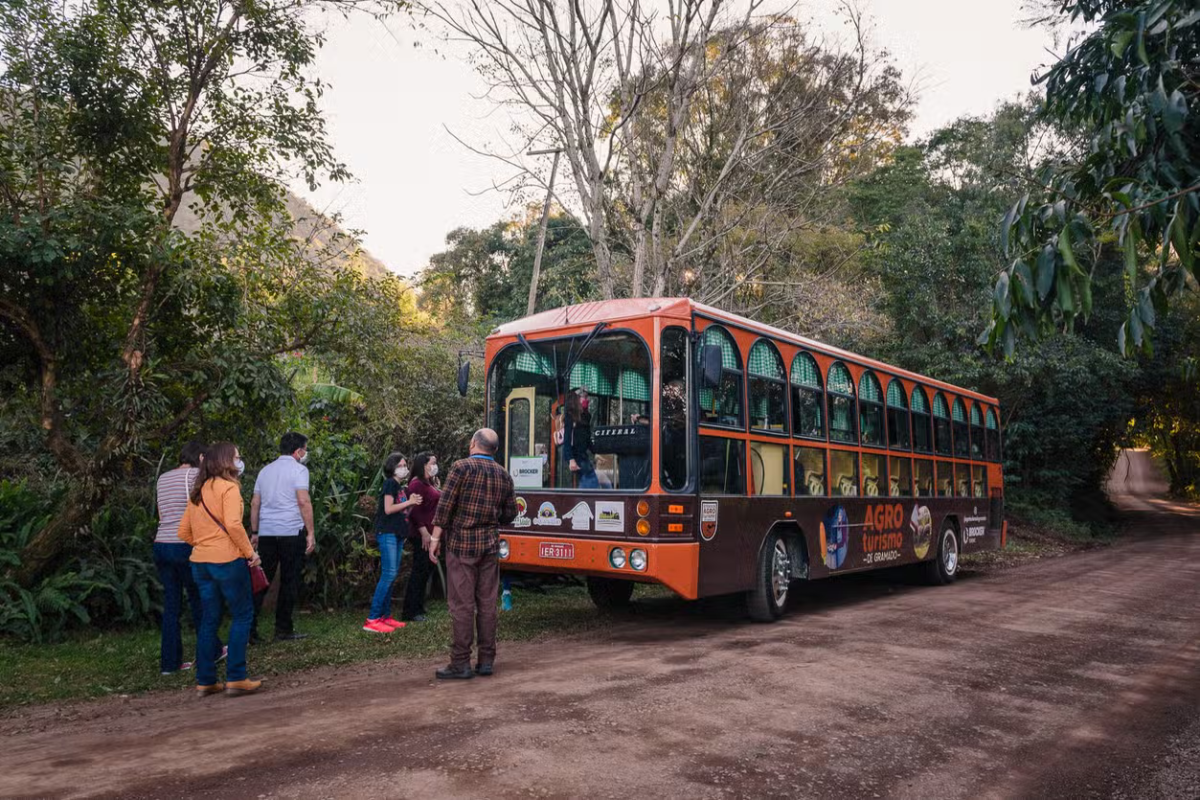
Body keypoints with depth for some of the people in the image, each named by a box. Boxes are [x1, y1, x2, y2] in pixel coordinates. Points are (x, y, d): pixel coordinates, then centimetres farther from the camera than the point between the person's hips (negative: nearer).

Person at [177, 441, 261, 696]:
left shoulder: (198, 491, 14)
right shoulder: (228, 487, -10)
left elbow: (184, 532, 14)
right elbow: (233, 525, -20)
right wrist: (250, 552, -12)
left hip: (200, 561, 8)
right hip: (227, 560, -7)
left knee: (209, 620, 13)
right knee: (242, 615, 3)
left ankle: (205, 681, 18)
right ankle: (235, 678, 2)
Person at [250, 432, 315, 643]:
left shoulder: (266, 470, 17)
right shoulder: (298, 469, -4)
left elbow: (255, 504, 16)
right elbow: (303, 502, -14)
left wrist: (255, 533, 21)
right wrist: (311, 532, -11)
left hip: (266, 533, 6)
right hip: (291, 532, -6)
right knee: (289, 582, 2)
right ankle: (283, 629, 6)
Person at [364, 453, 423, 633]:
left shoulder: (401, 486, 19)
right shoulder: (390, 483, -7)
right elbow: (388, 509, -16)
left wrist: (412, 504, 5)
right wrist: (409, 502, -11)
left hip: (398, 534, 9)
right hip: (387, 533, -9)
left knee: (392, 575, 9)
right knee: (388, 574, -14)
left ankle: (385, 616, 15)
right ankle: (372, 619, -13)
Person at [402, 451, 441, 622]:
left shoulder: (431, 483, 16)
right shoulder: (417, 484, -14)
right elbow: (415, 511, -19)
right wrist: (424, 533, -21)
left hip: (430, 533, 10)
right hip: (422, 534, -10)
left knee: (426, 570, 14)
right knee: (419, 571, -5)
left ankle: (418, 608, 24)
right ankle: (410, 612, 1)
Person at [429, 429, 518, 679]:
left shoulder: (462, 467, -7)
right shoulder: (504, 475, 8)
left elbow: (445, 505, -10)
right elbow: (510, 514, 12)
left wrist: (435, 538, -5)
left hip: (461, 543, -4)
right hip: (489, 545, 5)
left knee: (462, 604, -2)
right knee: (487, 603, 8)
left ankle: (461, 663, 2)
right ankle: (486, 661, 13)